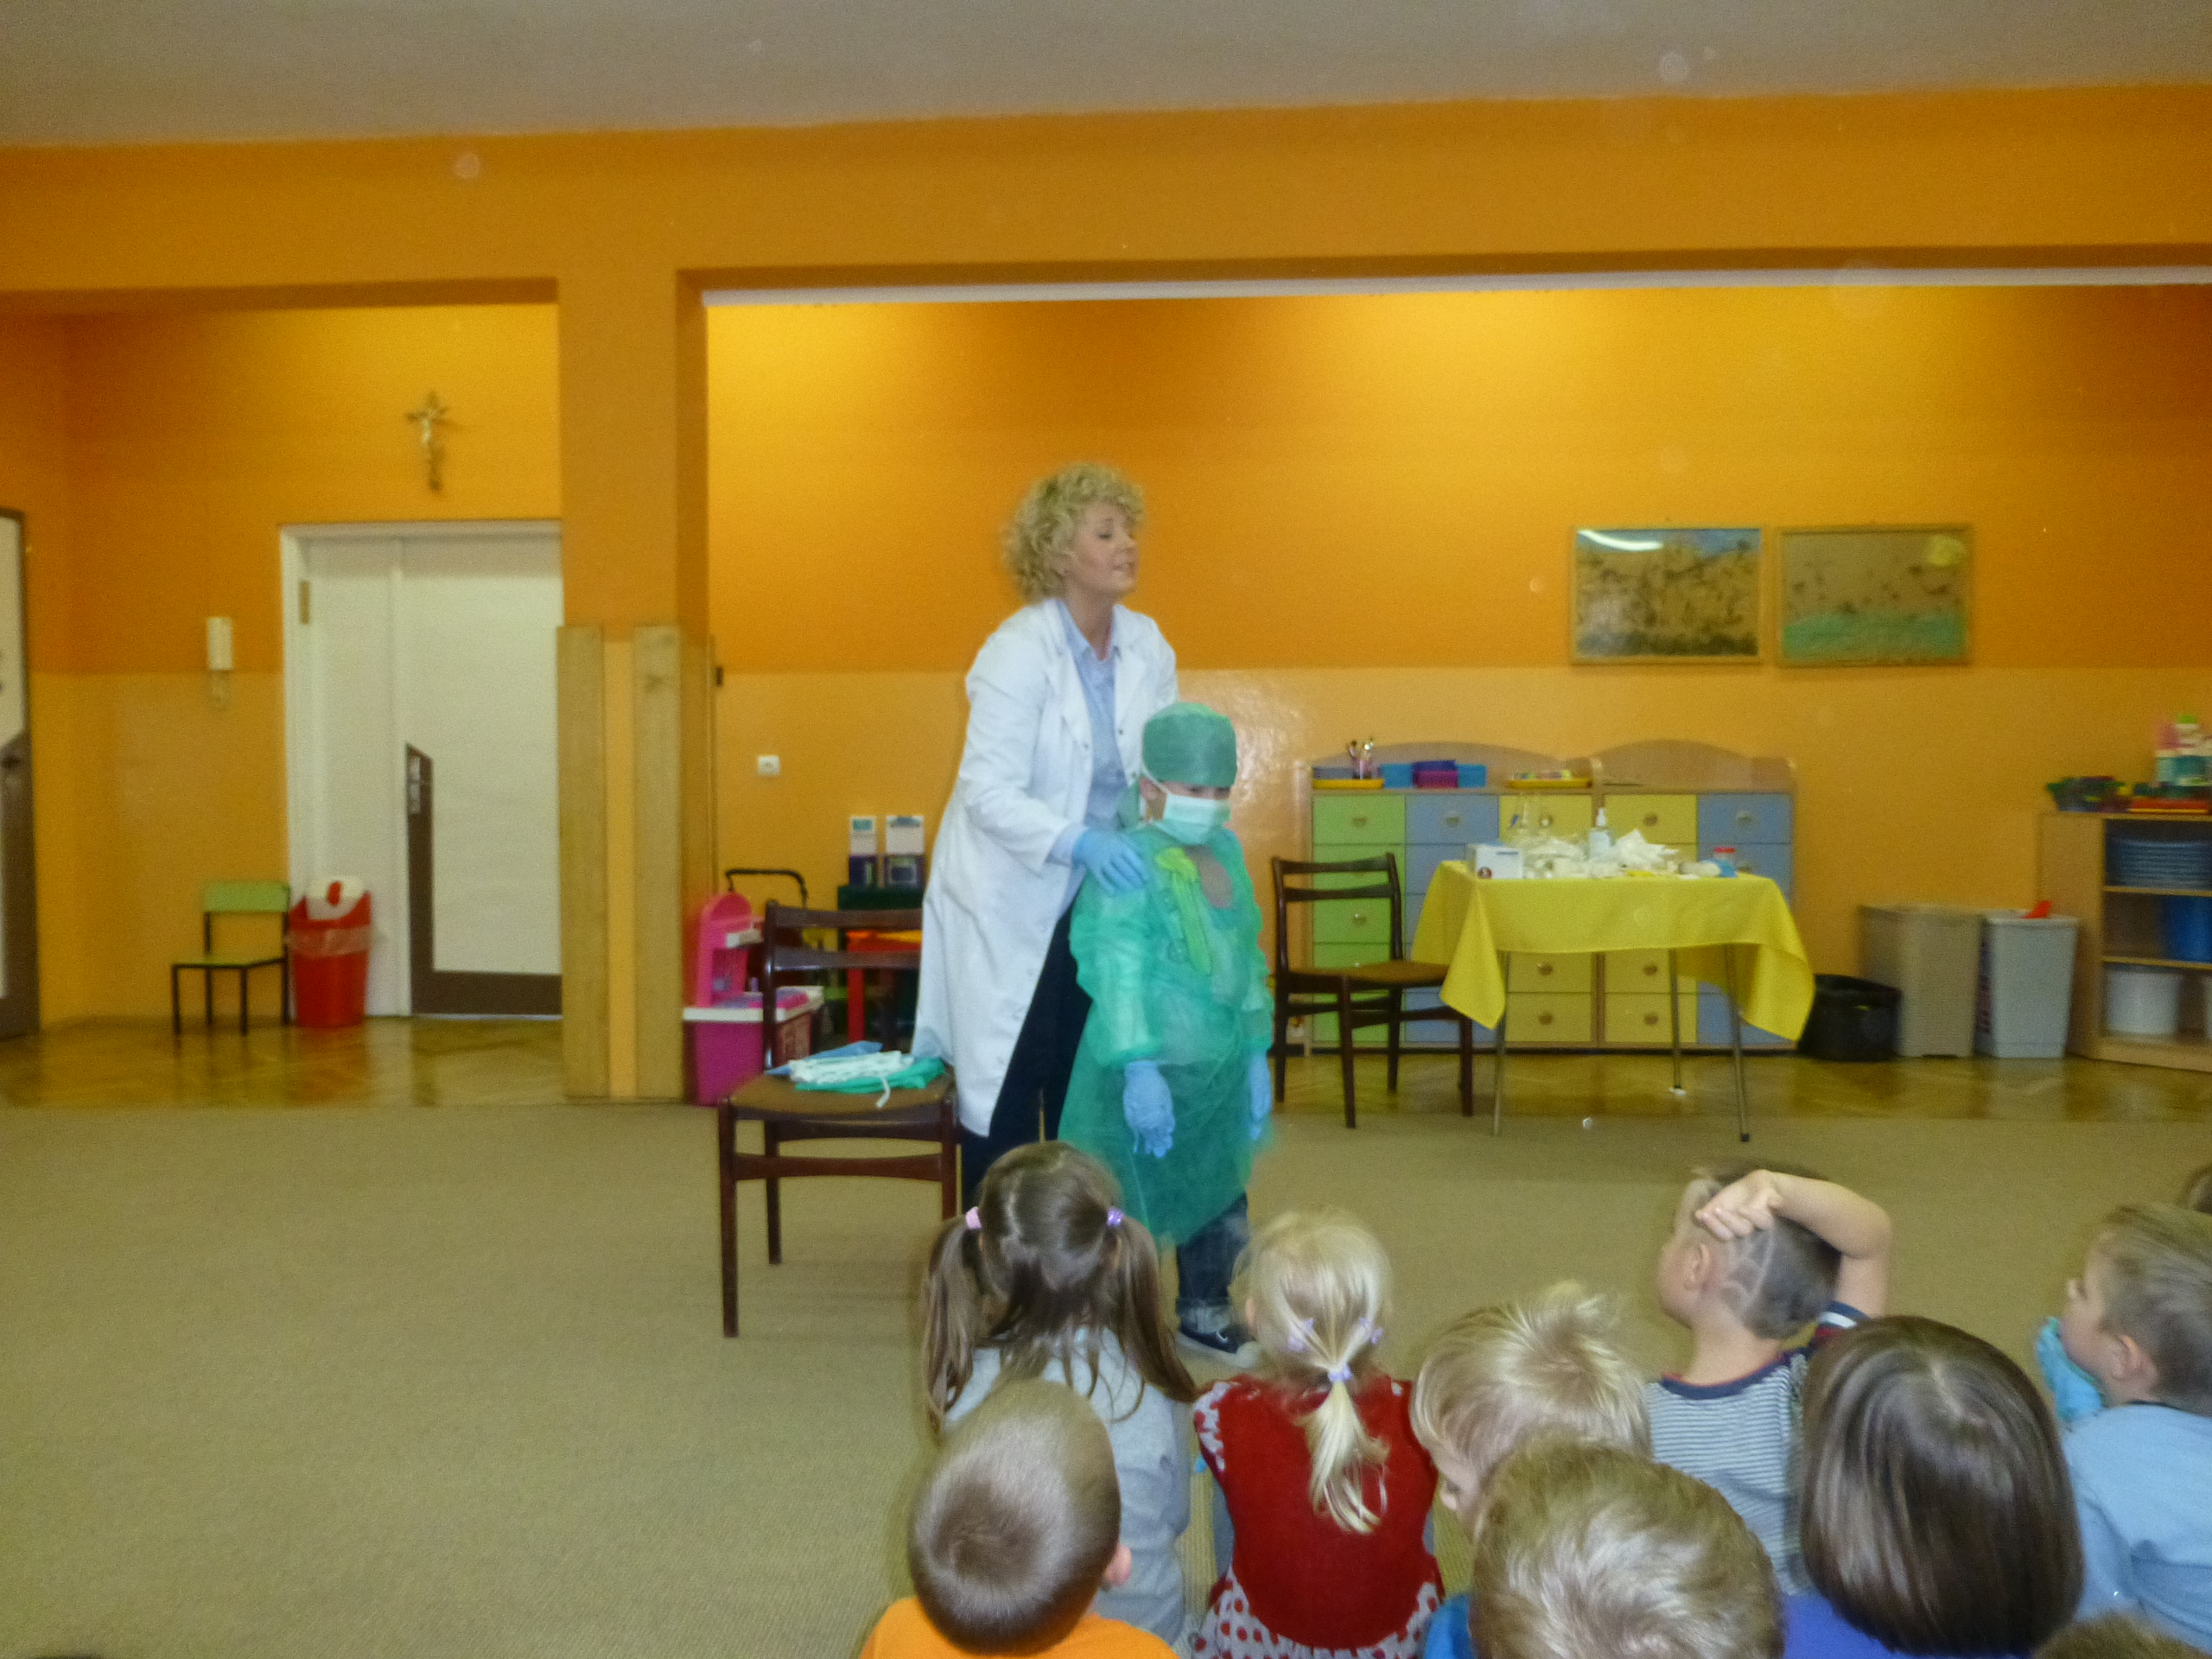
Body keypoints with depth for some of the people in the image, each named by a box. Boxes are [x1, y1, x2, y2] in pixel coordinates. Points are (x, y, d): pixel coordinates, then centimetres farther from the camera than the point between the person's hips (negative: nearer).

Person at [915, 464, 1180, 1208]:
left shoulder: (1147, 645, 1)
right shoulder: (1018, 650, -17)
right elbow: (989, 792, -23)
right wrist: (1078, 843, -36)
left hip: (1099, 902, 6)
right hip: (1009, 908, -5)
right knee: (1003, 1093, 2)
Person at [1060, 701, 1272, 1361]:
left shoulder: (1226, 851, 7)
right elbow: (1119, 975, -20)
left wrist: (1255, 1056, 15)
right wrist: (1141, 1069, -23)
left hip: (1219, 1069, 8)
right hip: (1152, 1073, -7)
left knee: (1221, 1201, 20)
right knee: (1140, 1206, 3)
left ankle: (1205, 1308, 41)